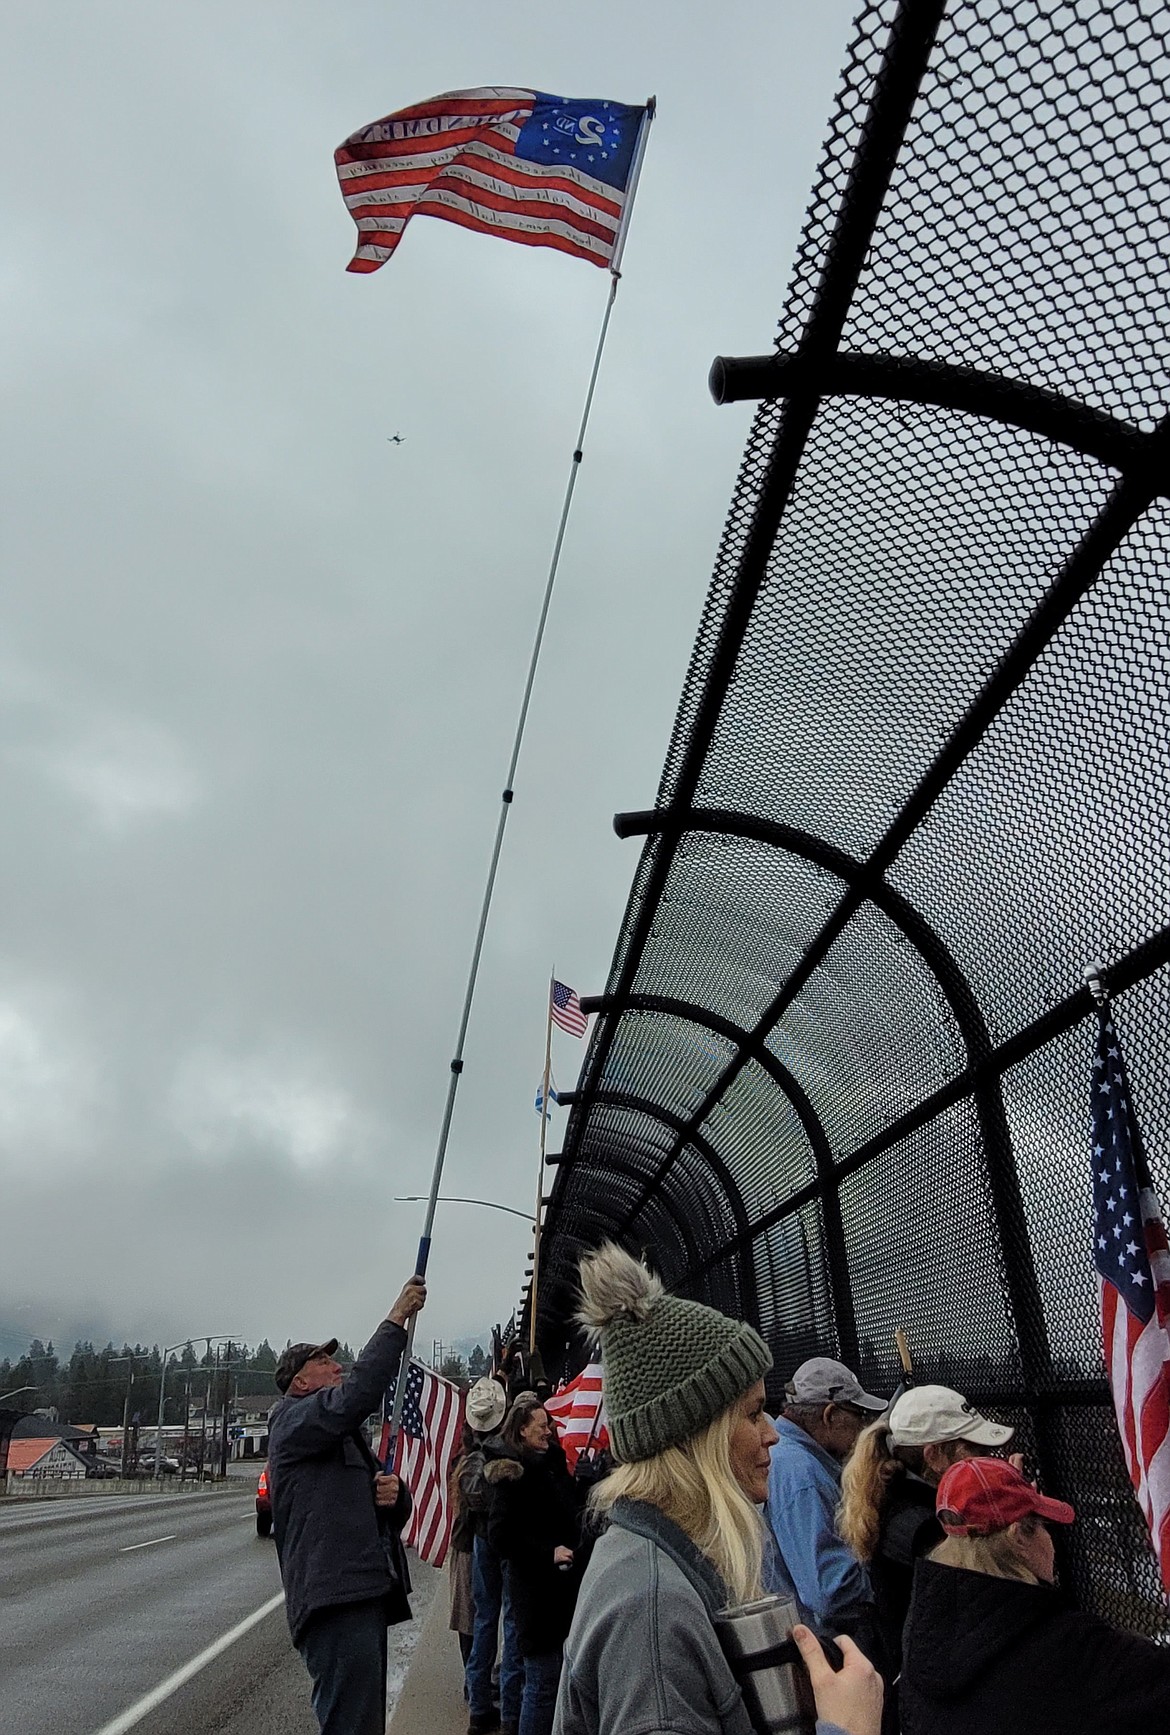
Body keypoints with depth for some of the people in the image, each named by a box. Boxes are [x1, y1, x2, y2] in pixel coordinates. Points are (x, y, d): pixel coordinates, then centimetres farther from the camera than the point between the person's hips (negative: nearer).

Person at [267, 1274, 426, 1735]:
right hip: (337, 1605, -10)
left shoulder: (344, 1438, 27)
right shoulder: (293, 1418, -2)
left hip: (364, 1599, 10)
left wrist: (394, 1494, 0)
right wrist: (396, 1320, -20)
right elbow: (355, 1395, -24)